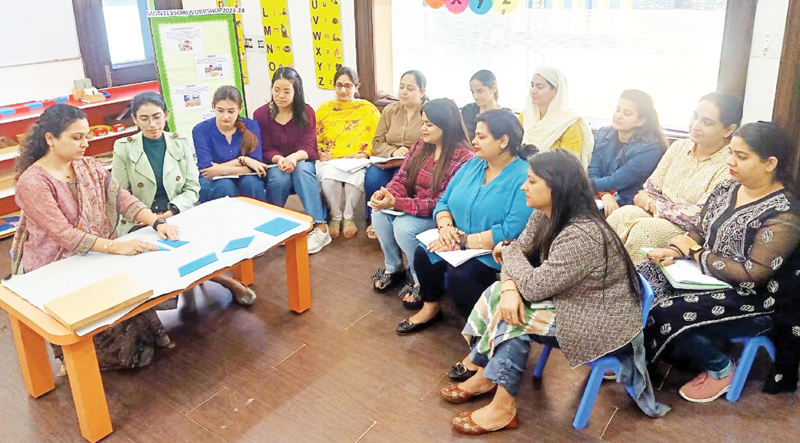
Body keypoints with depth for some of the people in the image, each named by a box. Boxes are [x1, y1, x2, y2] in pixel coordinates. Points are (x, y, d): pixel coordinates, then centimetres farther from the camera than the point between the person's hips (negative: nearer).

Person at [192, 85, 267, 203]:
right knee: (225, 186, -33)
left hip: (243, 178, 1)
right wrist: (242, 160, -19)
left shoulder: (251, 126, -4)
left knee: (251, 182, -32)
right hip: (212, 183, 0)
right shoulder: (200, 130, -7)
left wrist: (222, 169, -22)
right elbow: (206, 169, -16)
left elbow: (256, 165, -12)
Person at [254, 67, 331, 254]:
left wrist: (294, 157, -34)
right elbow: (266, 150, -4)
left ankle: (320, 227, -40)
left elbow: (309, 147, -11)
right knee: (279, 177, -35)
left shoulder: (306, 112, -2)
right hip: (274, 166, 0)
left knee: (302, 169, -35)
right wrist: (279, 159, -28)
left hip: (302, 163, 0)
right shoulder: (261, 115, -3)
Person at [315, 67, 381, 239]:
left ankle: (348, 216, -9)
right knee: (329, 177, -34)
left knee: (356, 177, -37)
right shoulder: (324, 109, 18)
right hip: (330, 160, 1)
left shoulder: (368, 109, 12)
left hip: (358, 161, -1)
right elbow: (315, 138, 17)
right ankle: (335, 217, -7)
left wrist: (365, 153, -11)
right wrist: (320, 152, -3)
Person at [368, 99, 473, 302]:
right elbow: (402, 178, 4)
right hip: (414, 207, 7)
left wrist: (396, 203, -30)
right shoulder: (420, 145, 1)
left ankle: (422, 282, -5)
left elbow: (442, 203, -26)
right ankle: (393, 268, 6)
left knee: (404, 227, -29)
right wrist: (386, 193, -21)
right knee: (379, 213, -16)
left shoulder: (463, 158, -22)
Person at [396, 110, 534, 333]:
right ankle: (430, 306, 8)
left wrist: (463, 241, -24)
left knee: (458, 275, -31)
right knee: (423, 254, -17)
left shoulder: (524, 178, -17)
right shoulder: (472, 165, 7)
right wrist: (445, 226, -12)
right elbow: (444, 202, 10)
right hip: (458, 246, 7)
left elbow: (511, 232, -25)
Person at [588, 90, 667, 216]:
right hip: (601, 201, 6)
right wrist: (605, 195, -20)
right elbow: (593, 173, -1)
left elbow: (615, 181, -18)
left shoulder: (650, 148, -14)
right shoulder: (603, 135, 5)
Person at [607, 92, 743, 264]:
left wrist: (650, 204, -8)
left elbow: (700, 218, -17)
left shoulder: (729, 167, -13)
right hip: (658, 217, 6)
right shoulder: (679, 147, 8)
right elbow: (650, 190, 9)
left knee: (644, 230, -32)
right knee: (620, 216, -23)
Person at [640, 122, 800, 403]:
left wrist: (694, 252, -18)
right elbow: (698, 231, 7)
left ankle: (721, 369, 4)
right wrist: (674, 250, -15)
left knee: (667, 315, -25)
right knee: (642, 281, -10)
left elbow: (752, 273, -25)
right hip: (707, 278, 8)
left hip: (753, 303, -8)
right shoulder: (727, 188, 3)